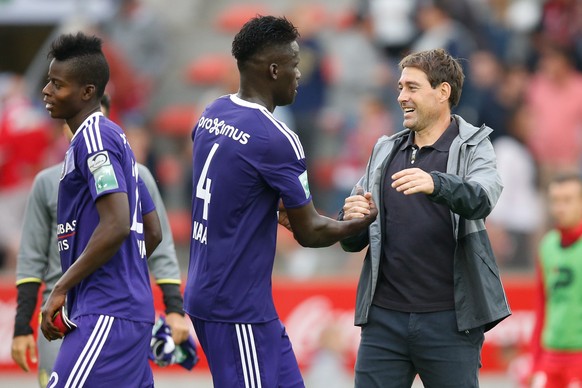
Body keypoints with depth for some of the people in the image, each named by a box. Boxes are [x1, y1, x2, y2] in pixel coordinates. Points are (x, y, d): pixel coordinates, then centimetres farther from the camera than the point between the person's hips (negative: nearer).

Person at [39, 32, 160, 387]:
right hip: (133, 309, 10)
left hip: (107, 316, -10)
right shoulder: (114, 137, 20)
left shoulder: (93, 137, -10)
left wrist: (61, 289, -16)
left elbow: (116, 225, -21)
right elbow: (153, 232, 23)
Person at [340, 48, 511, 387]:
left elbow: (481, 201, -21)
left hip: (449, 321, -4)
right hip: (384, 318, 4)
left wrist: (436, 184, -40)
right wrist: (351, 219, -10)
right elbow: (352, 242, 14)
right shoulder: (386, 151, 13)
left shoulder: (473, 148, 1)